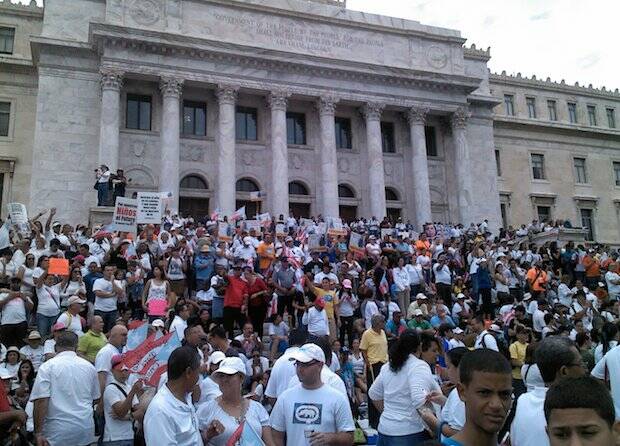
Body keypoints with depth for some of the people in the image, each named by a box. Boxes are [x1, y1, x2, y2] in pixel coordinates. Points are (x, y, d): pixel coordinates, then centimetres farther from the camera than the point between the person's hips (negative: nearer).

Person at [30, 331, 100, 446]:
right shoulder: (89, 366, 6)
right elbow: (95, 398, 15)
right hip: (86, 431, 4)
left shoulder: (47, 366, -6)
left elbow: (41, 400, -15)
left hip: (58, 432, -3)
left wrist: (38, 433, -12)